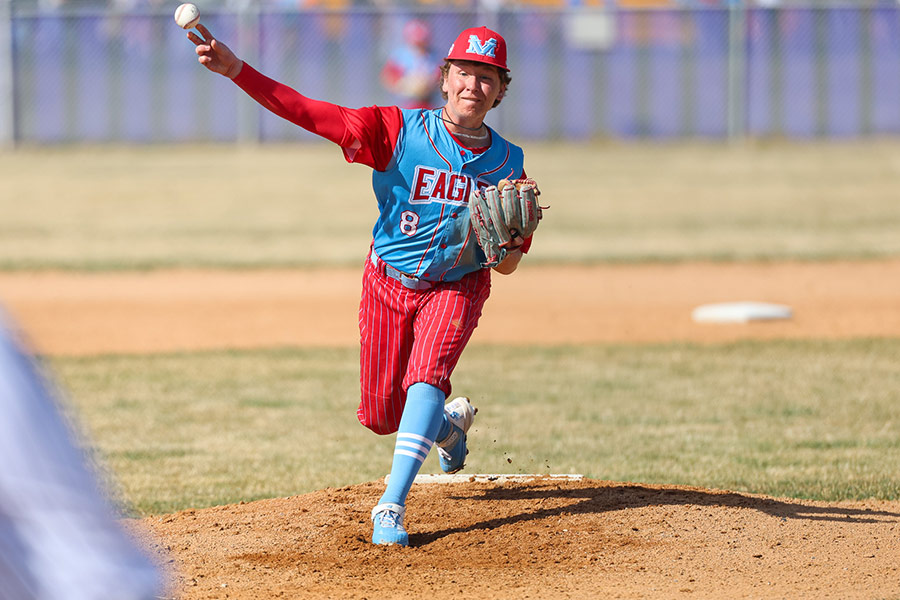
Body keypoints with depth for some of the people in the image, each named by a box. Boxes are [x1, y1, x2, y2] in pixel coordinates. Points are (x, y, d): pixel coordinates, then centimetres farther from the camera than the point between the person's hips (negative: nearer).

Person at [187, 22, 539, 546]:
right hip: (390, 283, 0)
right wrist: (236, 70, -39)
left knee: (426, 378, -27)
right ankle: (451, 420, 40)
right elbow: (310, 113, -27)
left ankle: (393, 505, -27)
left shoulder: (508, 163, -9)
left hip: (457, 286, 0)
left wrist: (506, 245, -27)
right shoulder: (400, 131, -17)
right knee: (380, 417, 6)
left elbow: (508, 265, -1)